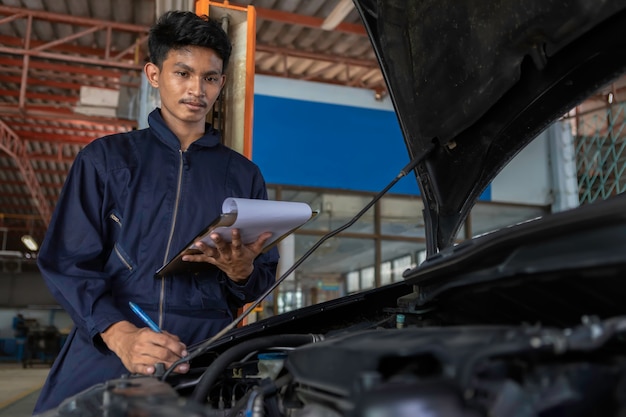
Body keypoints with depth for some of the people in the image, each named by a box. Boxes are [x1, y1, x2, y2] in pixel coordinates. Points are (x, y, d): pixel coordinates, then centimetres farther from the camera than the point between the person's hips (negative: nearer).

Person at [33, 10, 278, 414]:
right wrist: (120, 333, -15)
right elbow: (68, 261, 1)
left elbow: (262, 280, 15)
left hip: (203, 354, 1)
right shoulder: (107, 157, 10)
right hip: (102, 350, -1)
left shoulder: (243, 174, 15)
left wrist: (242, 271, -9)